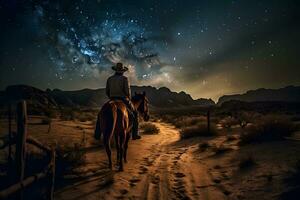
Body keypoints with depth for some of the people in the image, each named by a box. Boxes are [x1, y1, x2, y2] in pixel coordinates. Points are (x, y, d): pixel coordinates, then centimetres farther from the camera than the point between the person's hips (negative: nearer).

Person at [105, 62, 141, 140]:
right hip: (123, 100, -4)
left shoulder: (110, 79, 6)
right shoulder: (125, 78, -8)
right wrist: (129, 99, 5)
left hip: (113, 101, 4)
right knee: (135, 114, 13)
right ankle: (135, 134, 8)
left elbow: (107, 92, 7)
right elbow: (127, 91, -13)